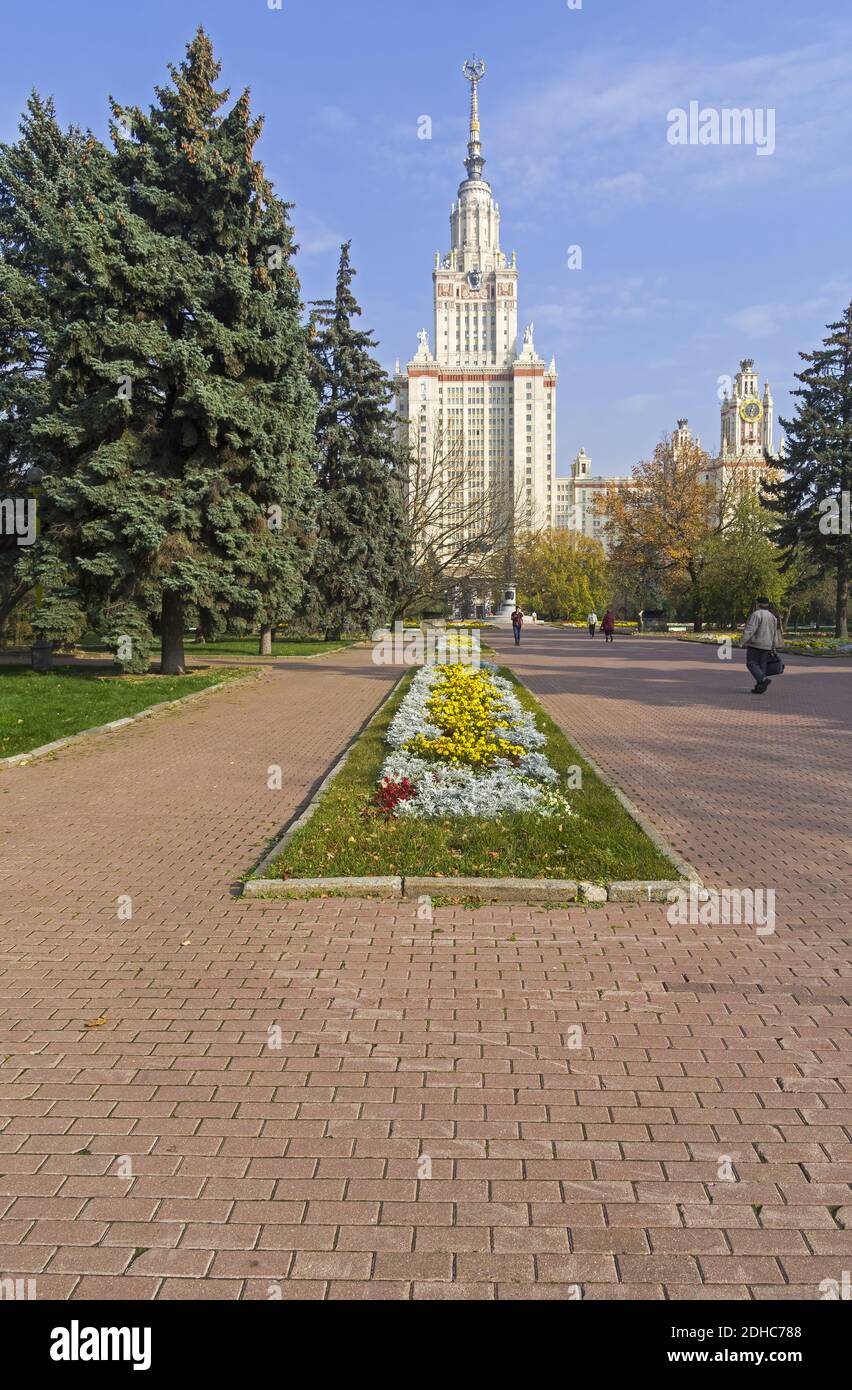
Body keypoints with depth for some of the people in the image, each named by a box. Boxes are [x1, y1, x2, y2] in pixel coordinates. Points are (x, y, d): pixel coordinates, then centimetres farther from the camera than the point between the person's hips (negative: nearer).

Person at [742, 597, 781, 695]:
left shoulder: (757, 614, -11)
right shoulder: (772, 617, 13)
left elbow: (750, 629, -20)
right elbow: (775, 635, 16)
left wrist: (744, 641, -19)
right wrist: (773, 648, 20)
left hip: (755, 644, -7)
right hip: (767, 646, 7)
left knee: (752, 664, -3)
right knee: (762, 665, 7)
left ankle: (763, 679, -22)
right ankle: (759, 688, 4)